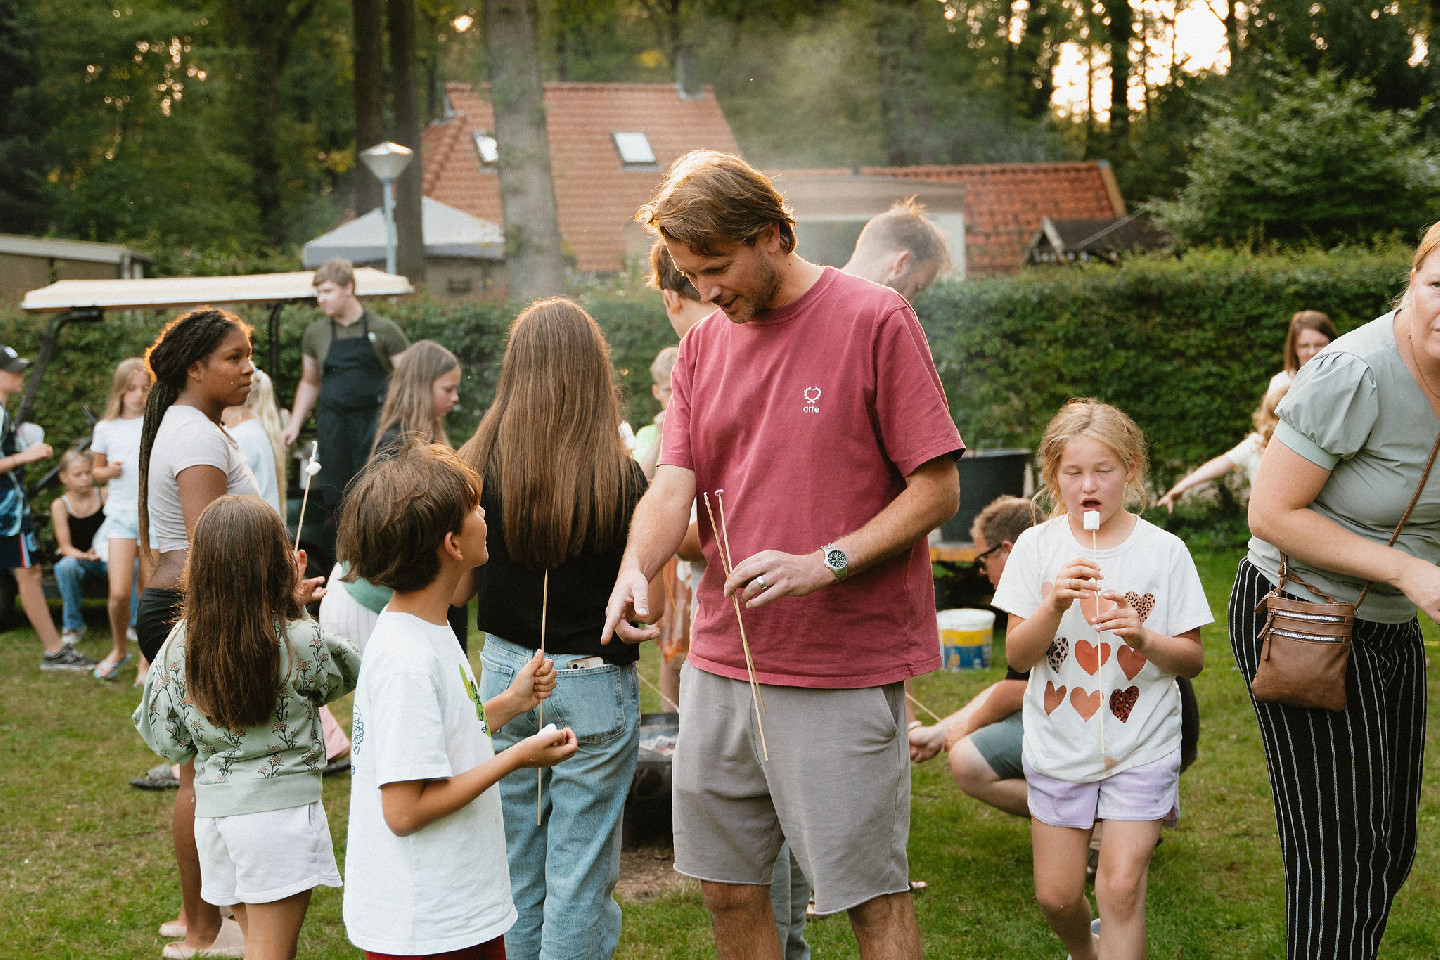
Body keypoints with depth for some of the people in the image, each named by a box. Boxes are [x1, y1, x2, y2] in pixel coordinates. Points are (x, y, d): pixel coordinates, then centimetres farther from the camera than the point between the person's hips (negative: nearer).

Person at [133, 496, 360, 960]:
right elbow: (348, 673, 9)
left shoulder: (179, 647, -3)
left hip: (213, 811, 5)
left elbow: (166, 740, 4)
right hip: (281, 808, -4)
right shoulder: (302, 642, -13)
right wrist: (296, 606, 15)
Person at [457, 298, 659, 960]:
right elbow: (648, 606, -9)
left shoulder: (479, 468, -6)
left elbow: (456, 590, 1)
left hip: (504, 676, 3)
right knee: (580, 877, 5)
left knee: (516, 865, 17)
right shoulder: (621, 480, -15)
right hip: (593, 687, -3)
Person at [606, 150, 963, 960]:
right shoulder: (703, 345, 10)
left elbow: (938, 490, -10)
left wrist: (822, 565, -20)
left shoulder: (876, 321, -8)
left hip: (844, 669, -6)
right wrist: (636, 568, -18)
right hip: (720, 661, 6)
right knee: (728, 887, 13)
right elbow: (674, 487, 3)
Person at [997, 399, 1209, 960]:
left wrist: (1143, 637, -20)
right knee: (1057, 895, 9)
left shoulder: (1164, 551, -6)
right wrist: (1054, 605, -22)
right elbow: (1018, 656, -5)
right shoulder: (1037, 546, -4)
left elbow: (1193, 660, -1)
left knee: (1121, 887, -11)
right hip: (1059, 745, 2)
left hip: (1141, 746, -1)